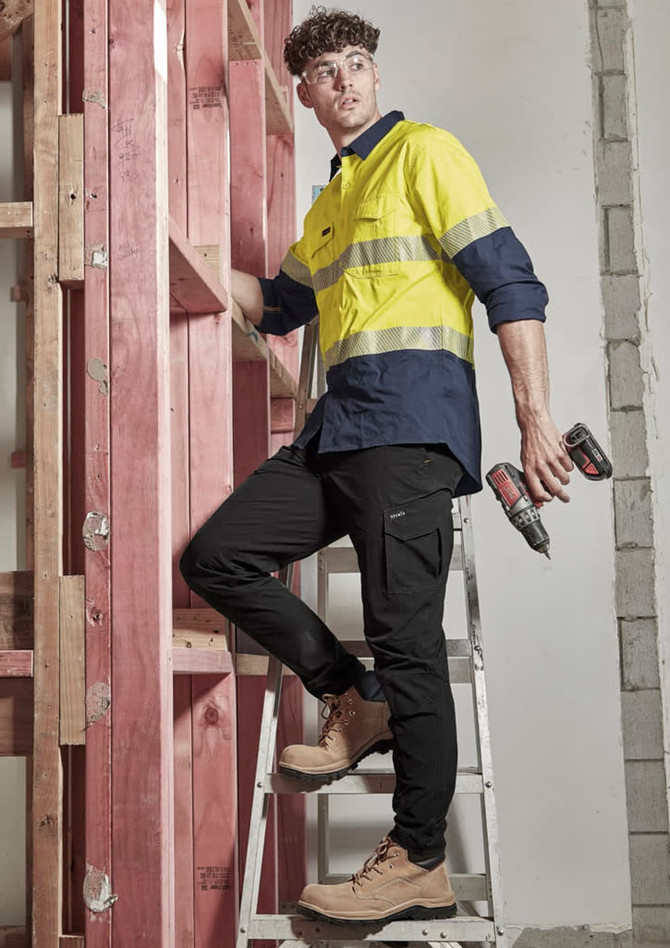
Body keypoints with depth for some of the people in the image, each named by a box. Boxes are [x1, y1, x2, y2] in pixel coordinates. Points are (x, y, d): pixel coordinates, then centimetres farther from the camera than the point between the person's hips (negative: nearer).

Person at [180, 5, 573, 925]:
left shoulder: (424, 152, 2)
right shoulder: (329, 202, 26)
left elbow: (510, 283, -7)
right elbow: (279, 303, 36)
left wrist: (536, 420, -16)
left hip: (411, 416, -8)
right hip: (340, 425, 8)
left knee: (405, 633, -10)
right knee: (217, 555, 0)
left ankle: (420, 864, -3)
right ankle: (357, 703, 9)